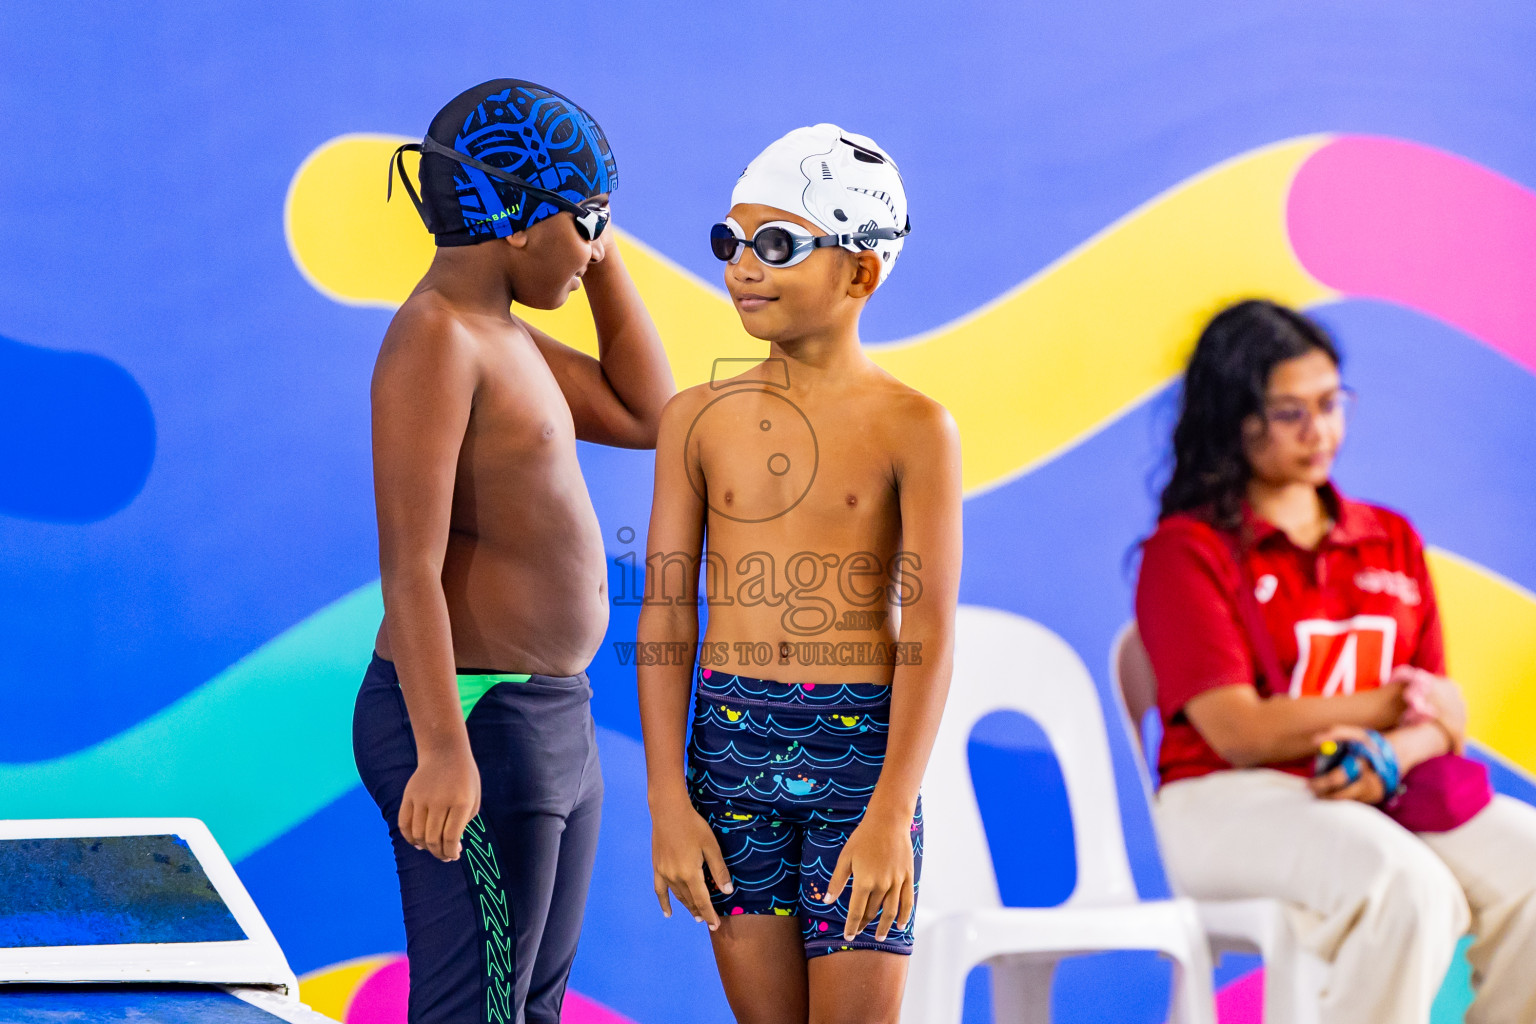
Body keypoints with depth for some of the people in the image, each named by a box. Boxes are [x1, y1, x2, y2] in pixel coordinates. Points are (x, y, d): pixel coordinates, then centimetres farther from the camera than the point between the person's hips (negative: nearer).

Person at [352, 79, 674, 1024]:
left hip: (547, 722, 10)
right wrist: (444, 752, -28)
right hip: (468, 728, -10)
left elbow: (648, 417, 20)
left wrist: (603, 258, 13)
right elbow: (409, 565, -22)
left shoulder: (498, 334, 14)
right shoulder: (433, 337, -16)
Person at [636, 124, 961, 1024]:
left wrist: (891, 815, -17)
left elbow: (931, 632, -9)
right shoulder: (699, 418, 5)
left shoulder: (913, 427, -5)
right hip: (733, 747, 3)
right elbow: (668, 616, 5)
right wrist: (669, 802, -2)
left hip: (862, 746, -3)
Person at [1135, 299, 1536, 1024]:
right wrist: (1390, 705, -1)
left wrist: (1389, 757, -15)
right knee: (1407, 888, -34)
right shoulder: (1185, 551, 1)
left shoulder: (1391, 542, 18)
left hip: (1388, 795, 5)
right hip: (1232, 802, -5)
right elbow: (1238, 731, -9)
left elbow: (1440, 709, 8)